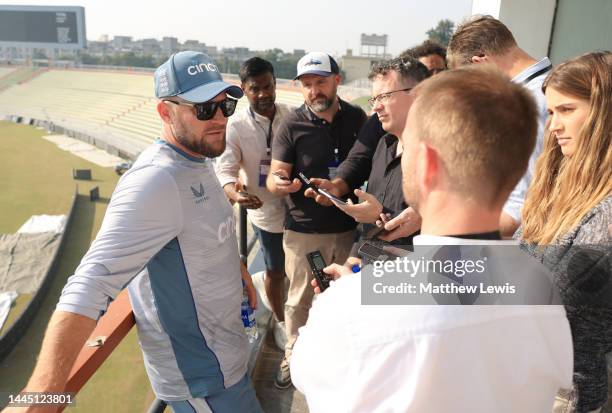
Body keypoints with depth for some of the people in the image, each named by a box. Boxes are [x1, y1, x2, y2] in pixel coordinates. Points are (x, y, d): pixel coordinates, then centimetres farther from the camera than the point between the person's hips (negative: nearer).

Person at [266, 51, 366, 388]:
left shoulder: (357, 118, -1)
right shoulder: (292, 124, -8)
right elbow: (274, 177, -7)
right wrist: (279, 183, -31)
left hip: (347, 227, 2)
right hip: (303, 230, -2)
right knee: (299, 299, 11)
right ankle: (293, 355, 35)